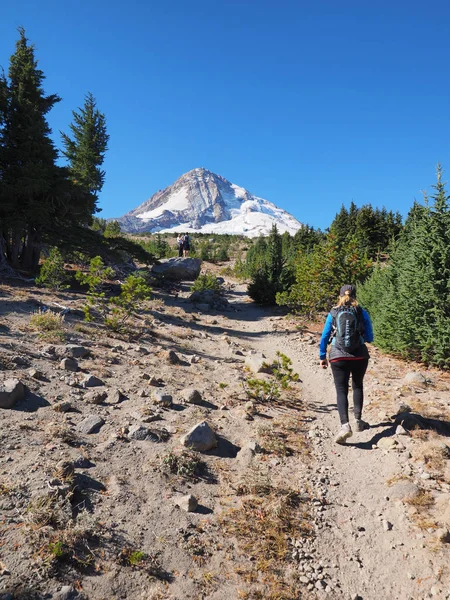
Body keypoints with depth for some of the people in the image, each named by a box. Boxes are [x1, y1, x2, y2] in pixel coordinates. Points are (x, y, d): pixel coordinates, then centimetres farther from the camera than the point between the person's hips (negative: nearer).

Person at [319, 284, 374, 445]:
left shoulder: (333, 314, 2)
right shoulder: (362, 313, 0)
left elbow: (324, 337, 2)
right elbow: (370, 338, 2)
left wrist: (322, 356, 12)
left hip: (338, 357, -1)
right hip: (359, 357, 1)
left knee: (341, 390, 0)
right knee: (357, 386, 23)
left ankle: (345, 425, -18)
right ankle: (358, 421, 26)